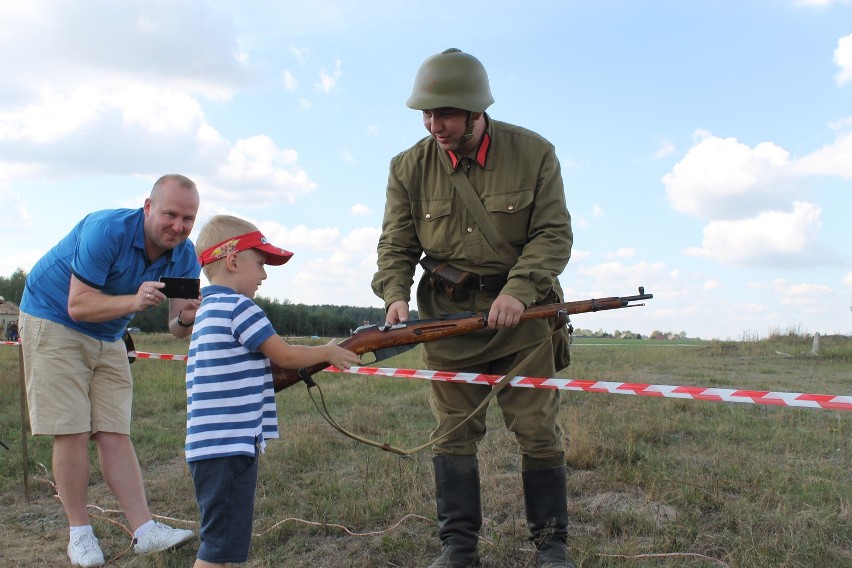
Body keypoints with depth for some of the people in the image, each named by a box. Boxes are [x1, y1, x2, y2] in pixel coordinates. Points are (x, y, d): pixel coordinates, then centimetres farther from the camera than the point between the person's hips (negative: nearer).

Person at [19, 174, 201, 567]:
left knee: (115, 434, 0)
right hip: (53, 322, -5)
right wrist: (134, 301, -43)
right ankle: (79, 532, 4)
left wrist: (186, 319, -35)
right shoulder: (107, 230, -28)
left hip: (107, 337, 5)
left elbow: (175, 328, -11)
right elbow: (78, 306, -28)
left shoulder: (185, 257, -10)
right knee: (72, 432, -9)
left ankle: (144, 530, -2)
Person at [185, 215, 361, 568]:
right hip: (228, 447, -10)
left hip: (211, 445, 10)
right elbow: (286, 356, -9)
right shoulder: (238, 307, -13)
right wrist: (329, 353, 6)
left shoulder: (207, 309, 17)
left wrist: (317, 357, 15)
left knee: (221, 540, 19)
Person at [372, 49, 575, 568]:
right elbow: (396, 244, 3)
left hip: (521, 310, -1)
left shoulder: (534, 153, -6)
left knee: (539, 429, 3)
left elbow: (554, 234, -7)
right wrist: (395, 295, -16)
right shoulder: (411, 167, -1)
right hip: (447, 315, 2)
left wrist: (517, 292, -20)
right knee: (454, 433, 5)